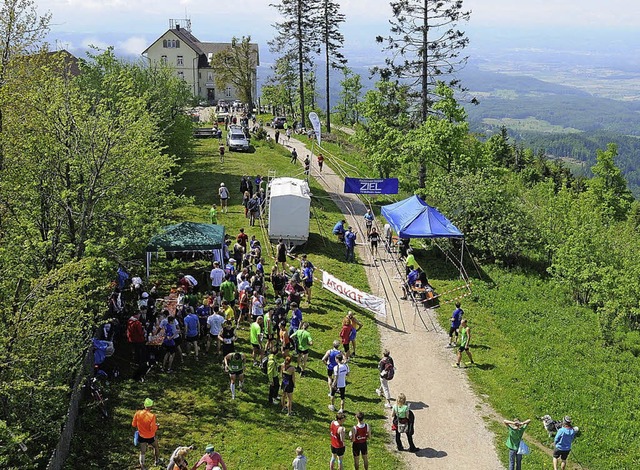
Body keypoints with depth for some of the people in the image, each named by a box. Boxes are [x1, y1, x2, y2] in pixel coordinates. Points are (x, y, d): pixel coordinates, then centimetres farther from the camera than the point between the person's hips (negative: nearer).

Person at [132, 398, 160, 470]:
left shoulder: (138, 413, -18)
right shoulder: (152, 416, -29)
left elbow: (134, 424, -6)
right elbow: (153, 429, -24)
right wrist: (157, 426, -4)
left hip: (141, 436, 3)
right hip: (150, 437, -2)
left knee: (142, 452, 17)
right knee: (156, 447, 27)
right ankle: (157, 461, 47)